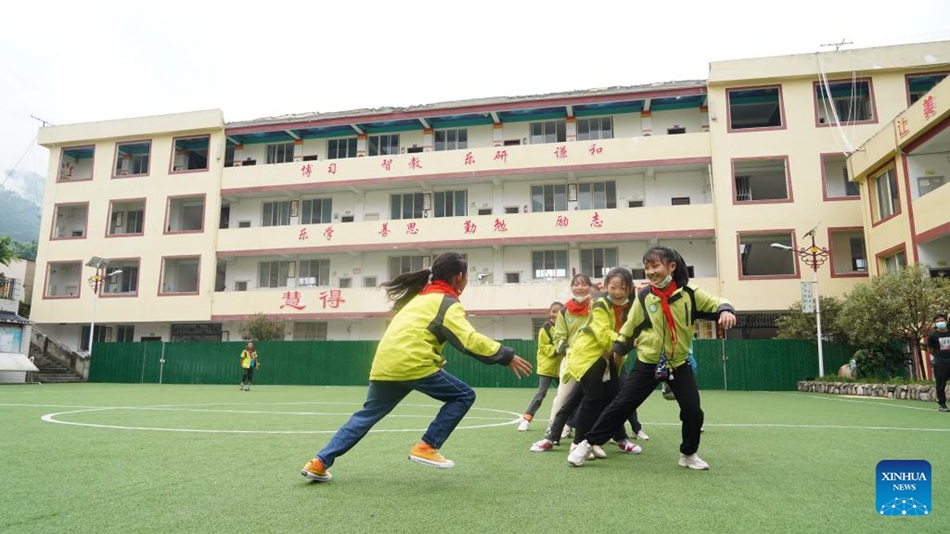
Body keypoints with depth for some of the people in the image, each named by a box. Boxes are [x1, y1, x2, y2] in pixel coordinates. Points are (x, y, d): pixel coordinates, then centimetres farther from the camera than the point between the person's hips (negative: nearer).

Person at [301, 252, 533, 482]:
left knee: (366, 416, 20)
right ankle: (426, 448, 3)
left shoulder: (422, 296, 24)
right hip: (413, 364, -8)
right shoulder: (448, 303, 0)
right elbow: (470, 340, -12)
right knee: (464, 396, 6)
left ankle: (319, 463, 15)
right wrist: (506, 355, -9)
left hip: (384, 365, 8)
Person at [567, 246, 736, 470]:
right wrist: (617, 348, 6)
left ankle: (688, 454, 25)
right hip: (648, 363, -1)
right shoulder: (643, 297, -6)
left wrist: (725, 311, -24)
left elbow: (715, 304, -2)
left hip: (678, 363, 1)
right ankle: (587, 443, 7)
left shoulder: (690, 294, -8)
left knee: (693, 411, -2)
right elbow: (630, 327, 4)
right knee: (621, 405, -3)